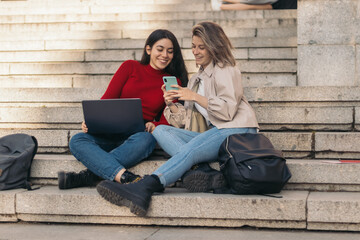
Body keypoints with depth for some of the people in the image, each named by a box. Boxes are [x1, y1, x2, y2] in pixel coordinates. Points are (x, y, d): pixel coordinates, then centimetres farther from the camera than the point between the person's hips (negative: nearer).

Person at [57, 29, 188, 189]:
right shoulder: (130, 67, 13)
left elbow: (167, 120, 5)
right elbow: (108, 98, 5)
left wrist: (154, 126, -19)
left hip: (138, 135, -1)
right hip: (110, 132, 1)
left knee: (146, 140, -39)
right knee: (77, 141, -30)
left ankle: (87, 176, -37)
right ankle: (127, 178, -48)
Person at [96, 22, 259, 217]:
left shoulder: (226, 71, 6)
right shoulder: (197, 79, 28)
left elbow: (228, 110, -9)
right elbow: (188, 120, 19)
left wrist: (195, 97, -11)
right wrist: (171, 105, 0)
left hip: (235, 131, -8)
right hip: (211, 132, 8)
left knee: (189, 151, -33)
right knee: (160, 131, -12)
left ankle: (144, 188, -54)